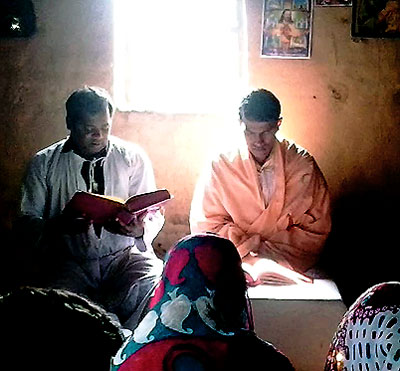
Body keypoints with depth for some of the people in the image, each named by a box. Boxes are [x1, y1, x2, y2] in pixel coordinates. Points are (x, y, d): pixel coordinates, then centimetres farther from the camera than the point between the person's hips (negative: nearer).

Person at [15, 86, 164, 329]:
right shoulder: (44, 163, 7)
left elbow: (154, 214, 6)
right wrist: (58, 226, -19)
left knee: (155, 288, -31)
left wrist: (140, 229, -18)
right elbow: (27, 220, 3)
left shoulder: (134, 157, 7)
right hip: (70, 263, 0)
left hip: (126, 255, 0)